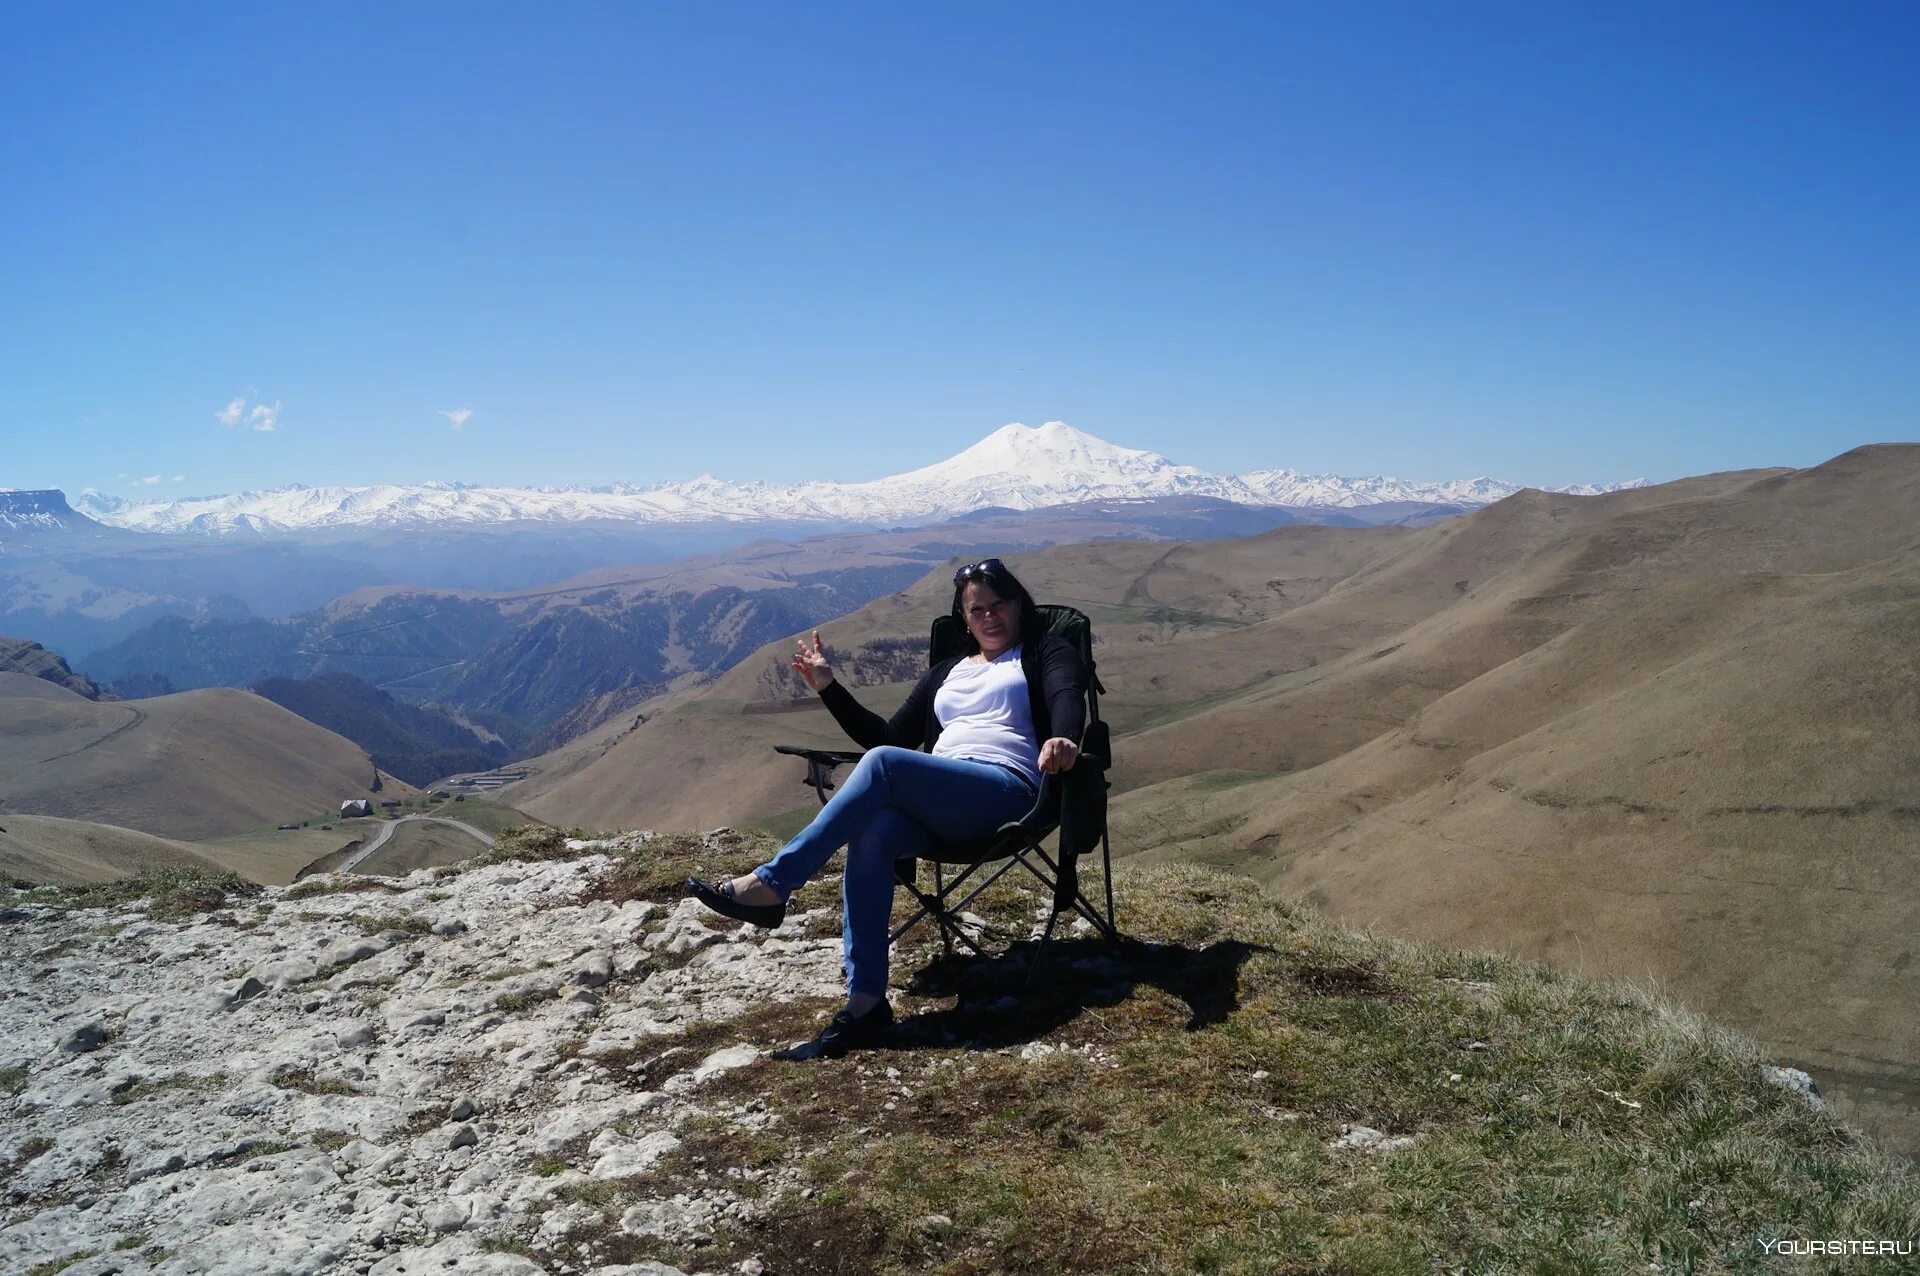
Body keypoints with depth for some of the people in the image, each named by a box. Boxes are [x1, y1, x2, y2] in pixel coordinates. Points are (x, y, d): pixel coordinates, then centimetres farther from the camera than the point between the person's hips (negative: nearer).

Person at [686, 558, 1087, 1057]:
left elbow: (1068, 694, -9)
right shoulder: (946, 672, 31)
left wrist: (1063, 738, -34)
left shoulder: (1043, 653, 15)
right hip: (937, 803, 5)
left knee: (882, 764, -31)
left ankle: (770, 885, -30)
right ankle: (866, 999, -36)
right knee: (870, 835, -31)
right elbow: (887, 735, 28)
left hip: (1007, 788, -5)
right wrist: (828, 687, 17)